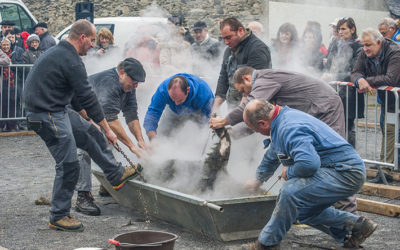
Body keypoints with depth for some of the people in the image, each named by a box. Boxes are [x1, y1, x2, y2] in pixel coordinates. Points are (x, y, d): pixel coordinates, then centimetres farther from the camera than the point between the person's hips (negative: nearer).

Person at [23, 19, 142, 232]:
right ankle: (58, 217, 5)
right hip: (47, 116, -10)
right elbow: (88, 98, -16)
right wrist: (107, 129, -7)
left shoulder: (58, 53, 14)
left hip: (58, 111, 10)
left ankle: (116, 175, 29)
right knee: (68, 165, -5)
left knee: (91, 133, 17)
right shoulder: (70, 61, -19)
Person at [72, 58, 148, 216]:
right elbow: (111, 120, -41)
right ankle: (83, 197, -27)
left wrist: (140, 140, -18)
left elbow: (131, 115, -5)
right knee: (84, 149, -24)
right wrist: (131, 146, -42)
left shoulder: (128, 87, -5)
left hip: (92, 116, 10)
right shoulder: (108, 83, -35)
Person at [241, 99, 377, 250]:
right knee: (303, 212, 18)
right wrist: (258, 180, 48)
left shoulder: (290, 128, -23)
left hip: (345, 173, -12)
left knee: (291, 191, -28)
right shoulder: (281, 122, 12)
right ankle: (356, 225, 18)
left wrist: (289, 172, -15)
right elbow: (272, 156, 33)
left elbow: (308, 163, -38)